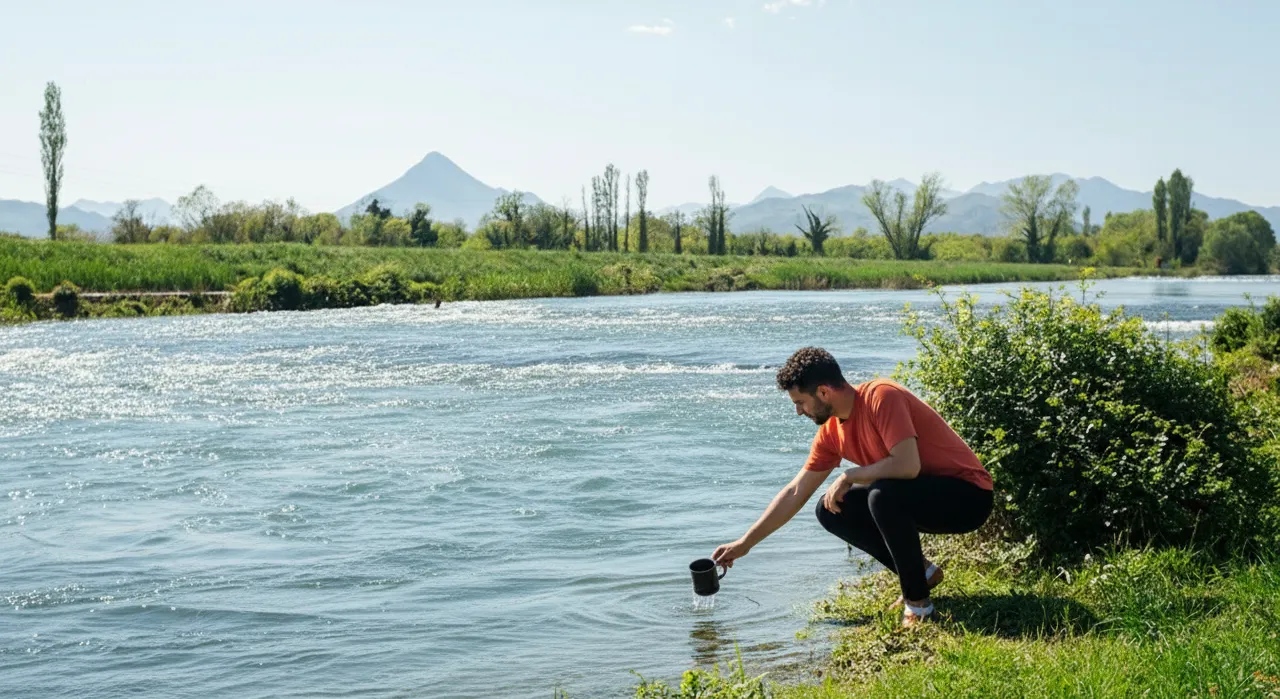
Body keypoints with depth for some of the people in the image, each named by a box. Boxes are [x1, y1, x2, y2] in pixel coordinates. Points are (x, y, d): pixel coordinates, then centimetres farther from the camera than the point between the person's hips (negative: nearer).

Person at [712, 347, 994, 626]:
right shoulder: (831, 432, 2)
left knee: (883, 495, -33)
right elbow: (795, 493, 8)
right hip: (915, 497, 8)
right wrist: (745, 543, 8)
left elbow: (907, 465, -34)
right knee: (831, 511, -1)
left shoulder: (881, 397, -23)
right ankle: (921, 571, 7)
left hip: (968, 495, -8)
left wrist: (848, 476, -19)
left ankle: (918, 601, -16)